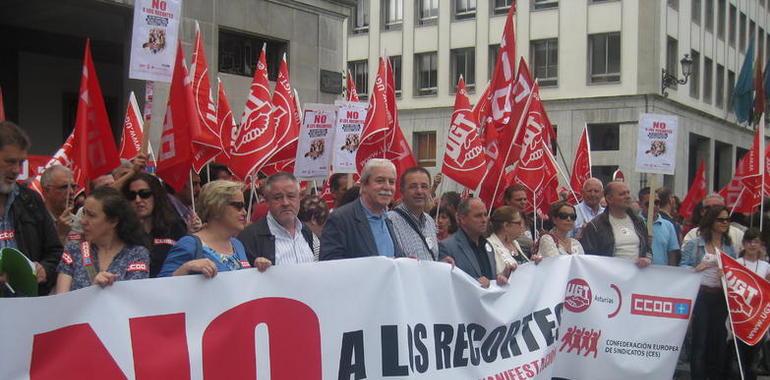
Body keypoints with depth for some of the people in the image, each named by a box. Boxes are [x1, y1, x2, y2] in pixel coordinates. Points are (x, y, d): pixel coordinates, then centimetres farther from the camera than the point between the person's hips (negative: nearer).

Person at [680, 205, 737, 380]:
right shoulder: (695, 244, -2)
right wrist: (696, 268, -24)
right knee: (700, 337, -2)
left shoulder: (729, 246, 10)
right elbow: (683, 267, -5)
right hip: (701, 294, -4)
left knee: (719, 336, 8)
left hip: (722, 296, 4)